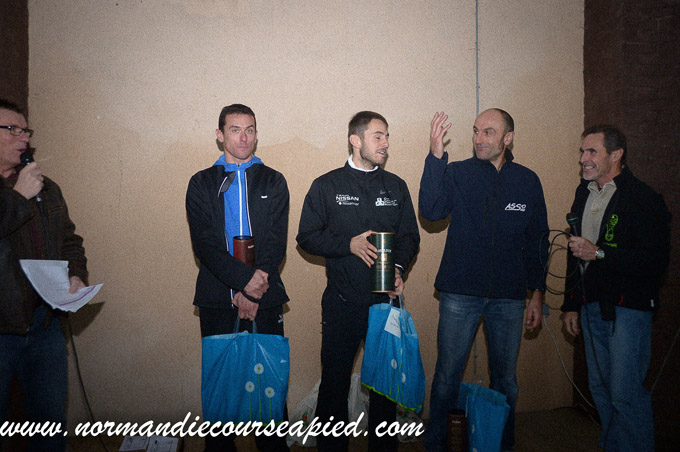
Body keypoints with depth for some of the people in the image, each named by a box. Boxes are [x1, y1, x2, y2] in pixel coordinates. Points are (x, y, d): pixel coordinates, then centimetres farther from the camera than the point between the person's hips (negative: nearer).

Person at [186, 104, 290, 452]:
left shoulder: (273, 182, 9)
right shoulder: (202, 183, 8)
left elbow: (276, 243, -1)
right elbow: (204, 243, -5)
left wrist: (252, 291, -11)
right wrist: (245, 280, -17)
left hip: (264, 296, 0)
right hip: (216, 298, 0)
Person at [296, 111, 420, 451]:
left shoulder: (396, 186, 11)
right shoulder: (327, 186, 3)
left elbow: (410, 236, 11)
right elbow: (307, 237, 0)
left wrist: (398, 267, -8)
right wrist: (348, 244, -14)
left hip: (386, 300, 2)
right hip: (341, 303, -2)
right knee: (334, 379, 7)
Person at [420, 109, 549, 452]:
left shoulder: (527, 181, 6)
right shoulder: (458, 173, 0)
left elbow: (538, 241, 10)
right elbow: (431, 211, -18)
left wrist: (537, 292, 7)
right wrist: (436, 156, -25)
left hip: (509, 297, 2)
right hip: (460, 293, -2)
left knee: (505, 379, 14)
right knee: (447, 377, 4)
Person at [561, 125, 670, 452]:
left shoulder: (644, 199, -11)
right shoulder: (584, 194, 12)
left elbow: (657, 261, -19)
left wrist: (599, 253, -23)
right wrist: (571, 305, 17)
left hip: (627, 309, -7)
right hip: (591, 307, 7)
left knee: (625, 393, -4)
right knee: (600, 388, 15)